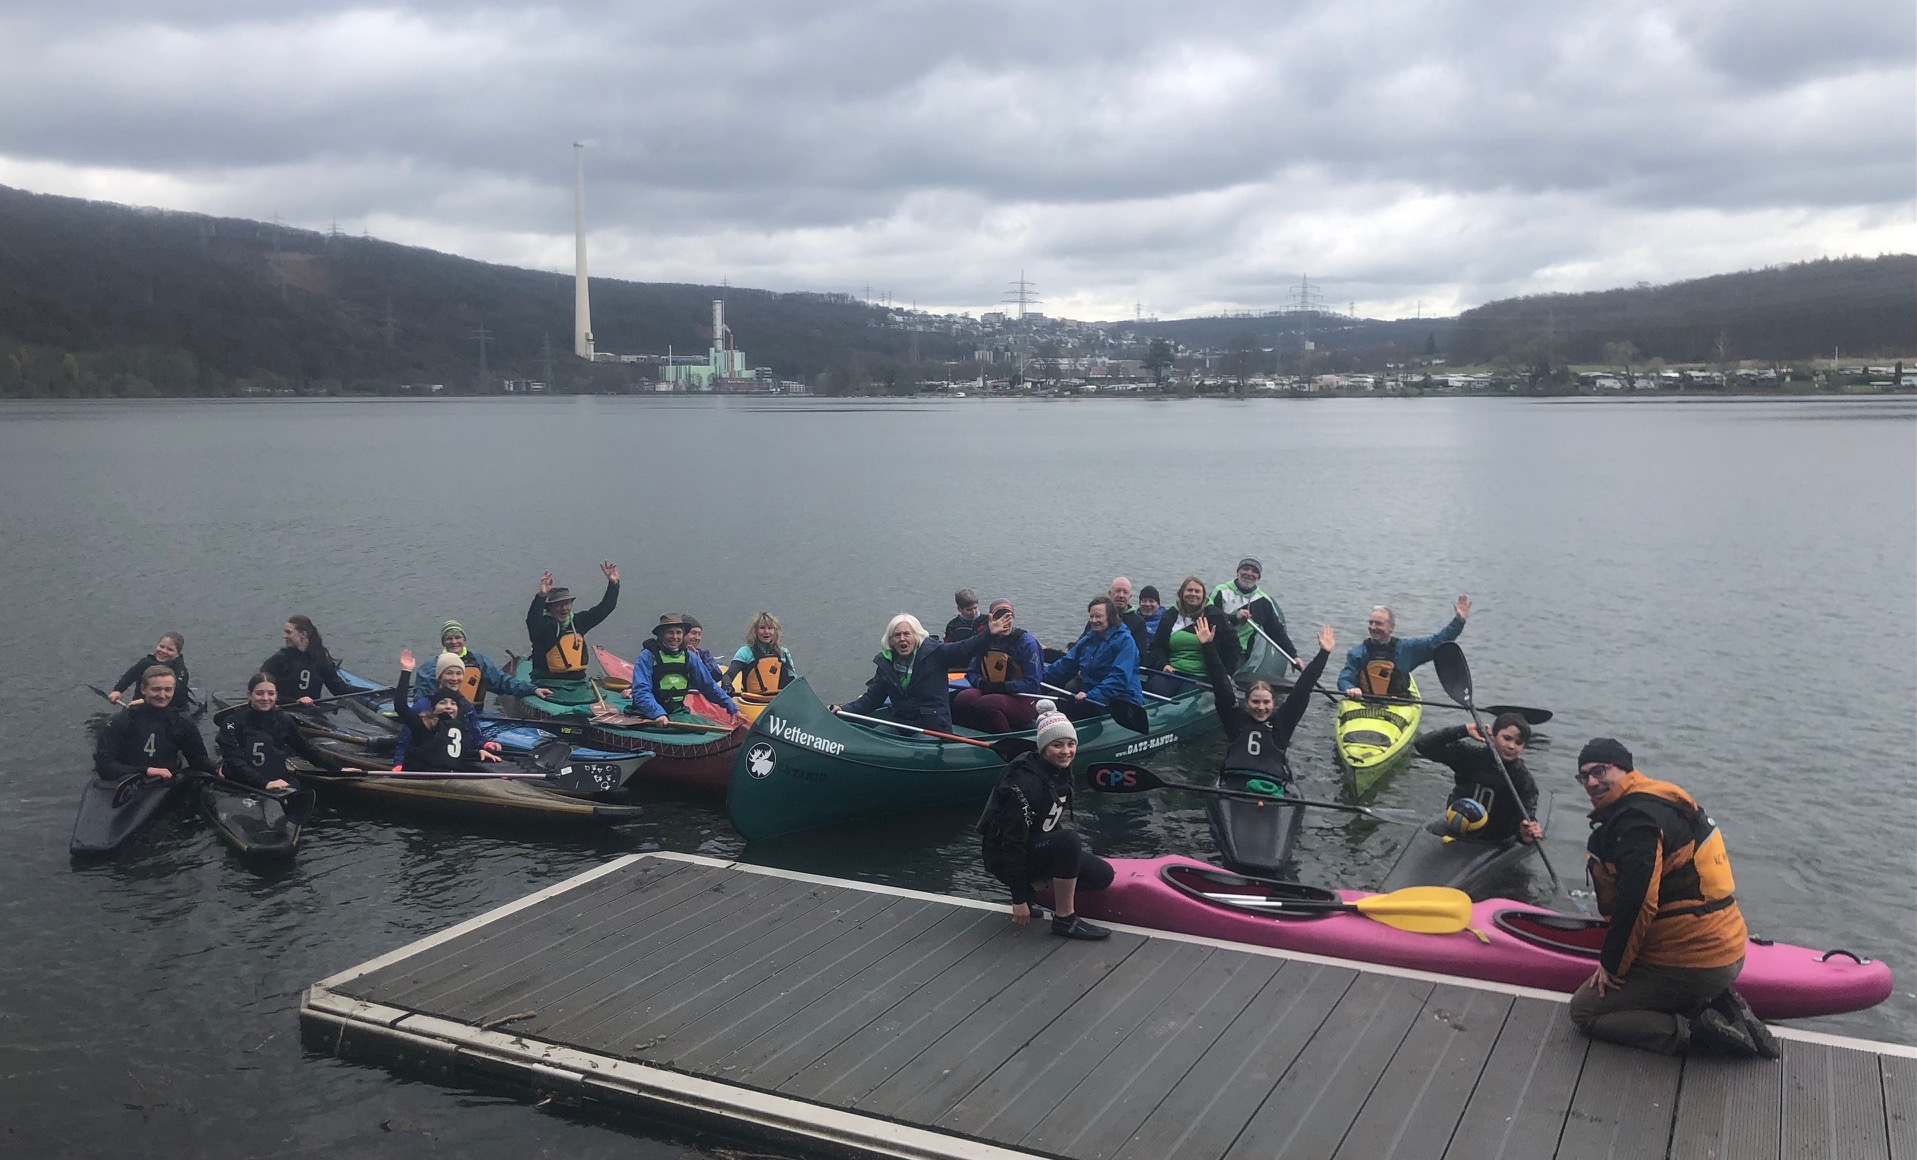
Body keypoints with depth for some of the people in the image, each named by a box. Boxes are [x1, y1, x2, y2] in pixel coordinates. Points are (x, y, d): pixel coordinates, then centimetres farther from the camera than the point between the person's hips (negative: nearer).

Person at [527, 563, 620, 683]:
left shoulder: (578, 621, 13)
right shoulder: (544, 624, -5)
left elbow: (605, 608, 15)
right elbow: (532, 621, -29)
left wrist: (613, 584, 4)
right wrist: (541, 596, -43)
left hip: (578, 680, 5)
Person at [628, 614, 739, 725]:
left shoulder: (689, 657, 7)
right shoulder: (648, 655, -9)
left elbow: (709, 685, 14)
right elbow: (641, 691, -19)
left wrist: (733, 708, 12)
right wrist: (658, 714, -35)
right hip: (648, 715, -5)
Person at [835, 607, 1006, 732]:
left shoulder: (934, 653, -4)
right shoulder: (885, 663, 8)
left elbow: (965, 649, -14)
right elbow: (871, 699, 11)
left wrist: (989, 633, -30)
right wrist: (844, 709, -3)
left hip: (934, 726, -4)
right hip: (899, 723, 4)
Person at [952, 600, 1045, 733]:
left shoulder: (1027, 642, -8)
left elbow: (1032, 683, -11)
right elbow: (972, 673, 12)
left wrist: (1002, 687, -19)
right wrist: (982, 683, -11)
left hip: (1024, 699, -5)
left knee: (986, 704, -33)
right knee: (963, 699, -23)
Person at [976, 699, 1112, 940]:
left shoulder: (1060, 771, 1)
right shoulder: (1025, 782, -27)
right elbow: (1013, 839, -26)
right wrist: (1019, 899, -25)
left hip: (1037, 845, 9)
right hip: (1003, 856, -9)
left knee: (1102, 875, 2)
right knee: (1069, 841, -33)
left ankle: (1033, 887, 13)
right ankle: (1064, 920, -20)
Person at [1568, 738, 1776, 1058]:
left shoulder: (1636, 817, -19)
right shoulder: (1662, 799, 14)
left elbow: (1637, 903, -24)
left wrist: (1612, 964, -11)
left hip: (1691, 964, -10)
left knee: (1584, 1011, -2)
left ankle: (1693, 1032, -10)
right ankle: (1718, 1007, 12)